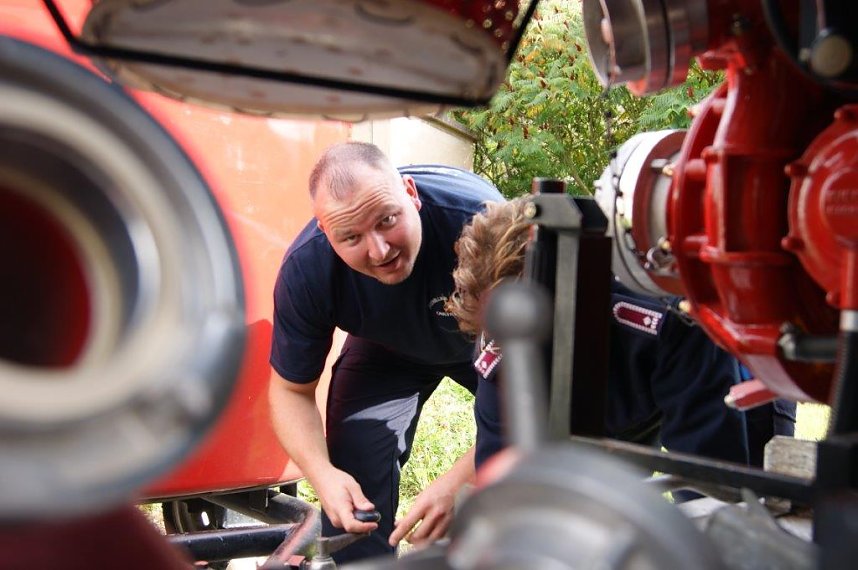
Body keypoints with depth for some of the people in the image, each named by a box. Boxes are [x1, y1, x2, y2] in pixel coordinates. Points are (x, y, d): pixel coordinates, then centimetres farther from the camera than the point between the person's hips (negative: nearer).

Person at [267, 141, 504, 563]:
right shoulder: (306, 269, -32)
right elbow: (291, 390, -16)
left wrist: (459, 480, -47)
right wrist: (322, 474, -36)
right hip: (391, 348, 2)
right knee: (355, 461, -18)